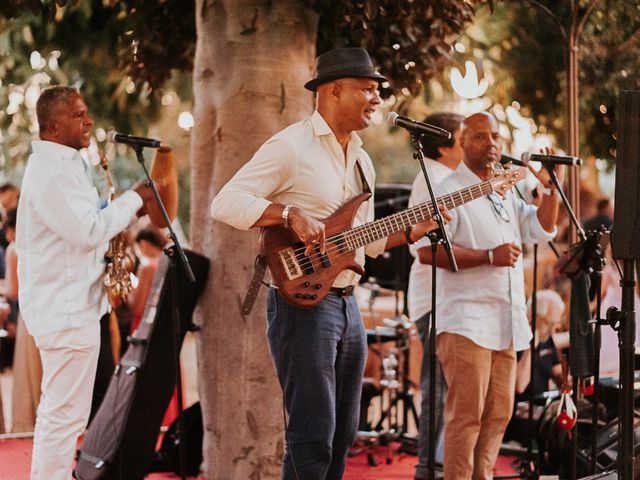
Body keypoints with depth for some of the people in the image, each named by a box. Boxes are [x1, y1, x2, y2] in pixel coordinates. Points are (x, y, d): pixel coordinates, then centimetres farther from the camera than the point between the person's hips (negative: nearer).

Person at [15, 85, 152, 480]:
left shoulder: (63, 164, 15)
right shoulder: (52, 172, -18)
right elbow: (89, 232, -25)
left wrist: (124, 210, 6)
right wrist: (134, 200, -14)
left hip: (67, 306, 11)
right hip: (68, 311, -11)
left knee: (59, 412, 18)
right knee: (66, 414, -7)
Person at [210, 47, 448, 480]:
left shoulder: (361, 160, 16)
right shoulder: (291, 147, -10)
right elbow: (225, 202, -17)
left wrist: (412, 231, 8)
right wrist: (291, 214, -27)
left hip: (347, 304, 9)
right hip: (302, 302, -9)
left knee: (343, 434, 13)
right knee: (313, 437, -10)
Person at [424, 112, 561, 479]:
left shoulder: (505, 194, 22)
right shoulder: (450, 191, -4)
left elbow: (542, 229, 17)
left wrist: (551, 187, 3)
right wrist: (488, 256, -18)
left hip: (506, 323, 8)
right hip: (467, 321, -8)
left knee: (499, 412, 8)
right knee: (467, 413, -10)